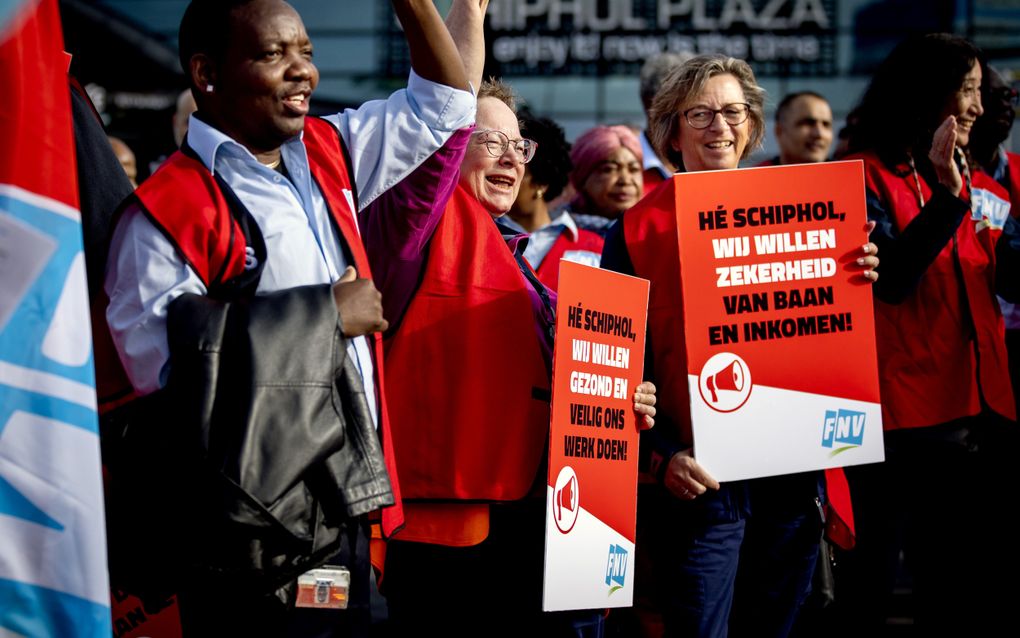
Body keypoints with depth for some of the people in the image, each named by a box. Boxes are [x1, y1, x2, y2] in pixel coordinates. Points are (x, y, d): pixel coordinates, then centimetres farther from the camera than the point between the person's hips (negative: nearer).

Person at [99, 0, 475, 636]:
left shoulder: (327, 156, 12)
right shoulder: (166, 212, -12)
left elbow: (443, 103, 22)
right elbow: (160, 358, -24)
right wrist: (329, 314, -15)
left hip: (345, 513, 8)